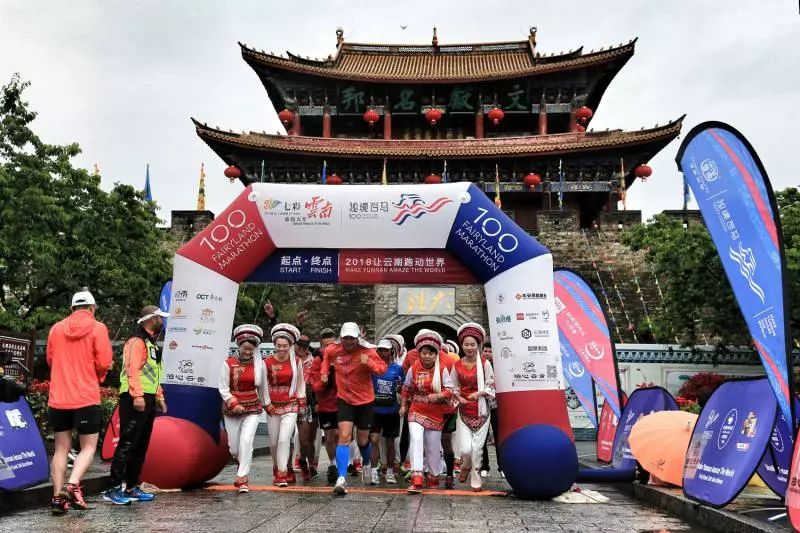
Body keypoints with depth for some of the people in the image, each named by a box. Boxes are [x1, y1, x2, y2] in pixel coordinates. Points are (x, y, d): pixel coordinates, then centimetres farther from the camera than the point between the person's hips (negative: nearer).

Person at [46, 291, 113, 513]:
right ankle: (72, 485, -15)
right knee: (88, 447, 6)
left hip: (58, 399, 4)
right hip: (86, 397, -4)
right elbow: (104, 363, -9)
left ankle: (58, 497, 8)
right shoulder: (98, 328, -5)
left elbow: (50, 360, 16)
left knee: (61, 448, 12)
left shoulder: (56, 328, 8)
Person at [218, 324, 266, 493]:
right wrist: (234, 404, -17)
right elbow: (223, 388, -6)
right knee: (234, 447, 8)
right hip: (232, 410, 0)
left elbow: (262, 387, 12)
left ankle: (243, 479, -9)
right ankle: (242, 466, 42)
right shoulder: (228, 364, -6)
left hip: (252, 409, 0)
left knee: (246, 441, -17)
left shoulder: (259, 364, -2)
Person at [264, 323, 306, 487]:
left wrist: (301, 402, 7)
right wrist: (267, 404, -2)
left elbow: (301, 382, 8)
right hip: (273, 406, 1)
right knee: (274, 442, 8)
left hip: (291, 405, -1)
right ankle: (277, 468, 32)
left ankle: (282, 473, -8)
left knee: (284, 439, -16)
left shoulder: (296, 362, -2)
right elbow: (264, 385, 2)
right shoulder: (267, 362, -5)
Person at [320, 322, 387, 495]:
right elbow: (326, 355, 17)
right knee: (344, 437, -16)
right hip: (345, 400, 0)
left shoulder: (368, 352, -13)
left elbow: (383, 369, -15)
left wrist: (369, 363, -31)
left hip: (365, 401, 0)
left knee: (362, 440, 14)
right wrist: (324, 372, 7)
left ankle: (367, 464, 46)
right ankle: (341, 478, -16)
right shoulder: (334, 350, -6)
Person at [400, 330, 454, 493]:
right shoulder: (413, 368, -3)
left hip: (435, 414, 0)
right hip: (416, 411, 0)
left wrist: (437, 396, -25)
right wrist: (403, 405, 12)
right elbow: (406, 388, 13)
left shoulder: (442, 369, -8)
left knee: (433, 447, 11)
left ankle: (433, 478, 34)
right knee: (416, 440, -21)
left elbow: (449, 390, -7)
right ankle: (416, 480, -23)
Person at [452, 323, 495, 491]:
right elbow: (453, 387, 9)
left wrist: (479, 393, -19)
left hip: (481, 411, -1)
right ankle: (466, 466, 26)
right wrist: (459, 398, -10)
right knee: (465, 448, -8)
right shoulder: (457, 365, 1)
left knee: (477, 447, 1)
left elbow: (490, 387, -3)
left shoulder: (485, 364, -4)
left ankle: (475, 478, 20)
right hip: (464, 411, 1)